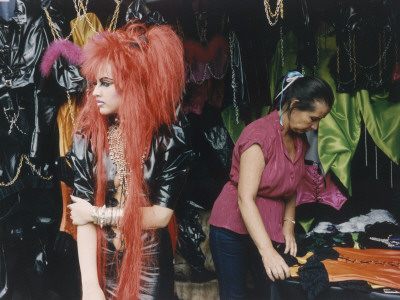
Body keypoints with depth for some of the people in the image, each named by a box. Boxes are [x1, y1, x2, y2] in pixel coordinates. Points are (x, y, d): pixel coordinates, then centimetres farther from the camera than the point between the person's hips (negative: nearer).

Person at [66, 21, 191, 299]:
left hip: (150, 265, -1)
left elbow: (161, 215, -14)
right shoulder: (88, 137, -9)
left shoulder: (167, 135, -13)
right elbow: (84, 217, -13)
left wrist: (99, 214, -12)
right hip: (101, 264, 1)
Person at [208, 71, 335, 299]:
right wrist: (267, 251, -36)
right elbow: (246, 198, -30)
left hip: (269, 229, 7)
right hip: (234, 228, -7)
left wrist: (289, 225, -5)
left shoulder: (299, 140, 4)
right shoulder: (260, 135, -22)